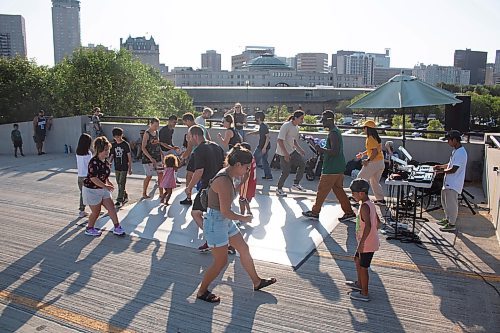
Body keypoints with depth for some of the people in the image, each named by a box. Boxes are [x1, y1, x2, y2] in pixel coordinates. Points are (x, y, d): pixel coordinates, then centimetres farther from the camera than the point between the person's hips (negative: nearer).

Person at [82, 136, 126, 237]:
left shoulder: (106, 161, 1)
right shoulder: (94, 162, -24)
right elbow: (93, 178, -27)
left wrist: (108, 182, 1)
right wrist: (105, 186, -25)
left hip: (102, 189, 8)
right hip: (92, 190, -7)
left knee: (111, 208, 5)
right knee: (96, 212, 6)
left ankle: (117, 227, 14)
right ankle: (89, 229, 29)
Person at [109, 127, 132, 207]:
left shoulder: (125, 144, -8)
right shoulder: (113, 145, 7)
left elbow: (129, 156, -7)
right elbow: (112, 156, 11)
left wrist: (130, 168, -9)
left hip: (124, 167, -6)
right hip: (117, 167, 6)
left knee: (121, 184, -6)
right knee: (119, 184, 12)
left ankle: (119, 200, -2)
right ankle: (125, 196, 29)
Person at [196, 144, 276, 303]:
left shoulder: (227, 176, 4)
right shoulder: (224, 181, -27)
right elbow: (225, 212, -25)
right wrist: (243, 218, -11)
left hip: (226, 222, 10)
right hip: (215, 223, -10)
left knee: (244, 249, 17)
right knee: (221, 262, 2)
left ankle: (257, 282, 35)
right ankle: (202, 292, 22)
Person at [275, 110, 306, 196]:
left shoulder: (296, 127, 9)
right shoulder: (286, 126, -19)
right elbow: (280, 140, -23)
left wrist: (300, 149, 10)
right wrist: (285, 153, -27)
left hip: (292, 151, 9)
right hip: (284, 153, -8)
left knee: (302, 163, 0)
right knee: (286, 172, -5)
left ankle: (296, 184, 12)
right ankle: (279, 189, 14)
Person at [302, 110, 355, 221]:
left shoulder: (333, 133, -18)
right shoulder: (336, 131, 15)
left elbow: (334, 151, -27)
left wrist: (321, 149, -23)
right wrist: (322, 150, 13)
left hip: (332, 168, -10)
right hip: (338, 167, 10)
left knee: (322, 190, 1)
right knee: (338, 189, 14)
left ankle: (315, 212, 11)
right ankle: (349, 212, 17)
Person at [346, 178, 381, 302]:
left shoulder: (364, 206, -23)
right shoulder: (371, 204, 6)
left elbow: (368, 226, -30)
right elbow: (378, 222, 14)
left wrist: (361, 243, -28)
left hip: (367, 244, -10)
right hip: (372, 240, 10)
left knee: (363, 268, 4)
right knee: (357, 259, 26)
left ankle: (364, 294, 17)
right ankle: (359, 284, 42)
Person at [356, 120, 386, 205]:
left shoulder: (370, 138, -16)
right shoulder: (375, 137, 14)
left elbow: (375, 151, -25)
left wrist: (368, 160, -25)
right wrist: (362, 154, 26)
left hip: (374, 162, -10)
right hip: (380, 163, 10)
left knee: (361, 178, 1)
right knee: (375, 182, 19)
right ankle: (380, 199, 20)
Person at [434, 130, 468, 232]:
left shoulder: (460, 153, -23)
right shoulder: (456, 150, 9)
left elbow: (453, 169, -24)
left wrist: (442, 171, -13)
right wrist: (441, 166, 9)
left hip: (453, 184, -10)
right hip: (449, 182, 10)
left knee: (451, 204, 1)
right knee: (445, 201, 21)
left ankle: (452, 225, 13)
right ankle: (447, 219, 36)